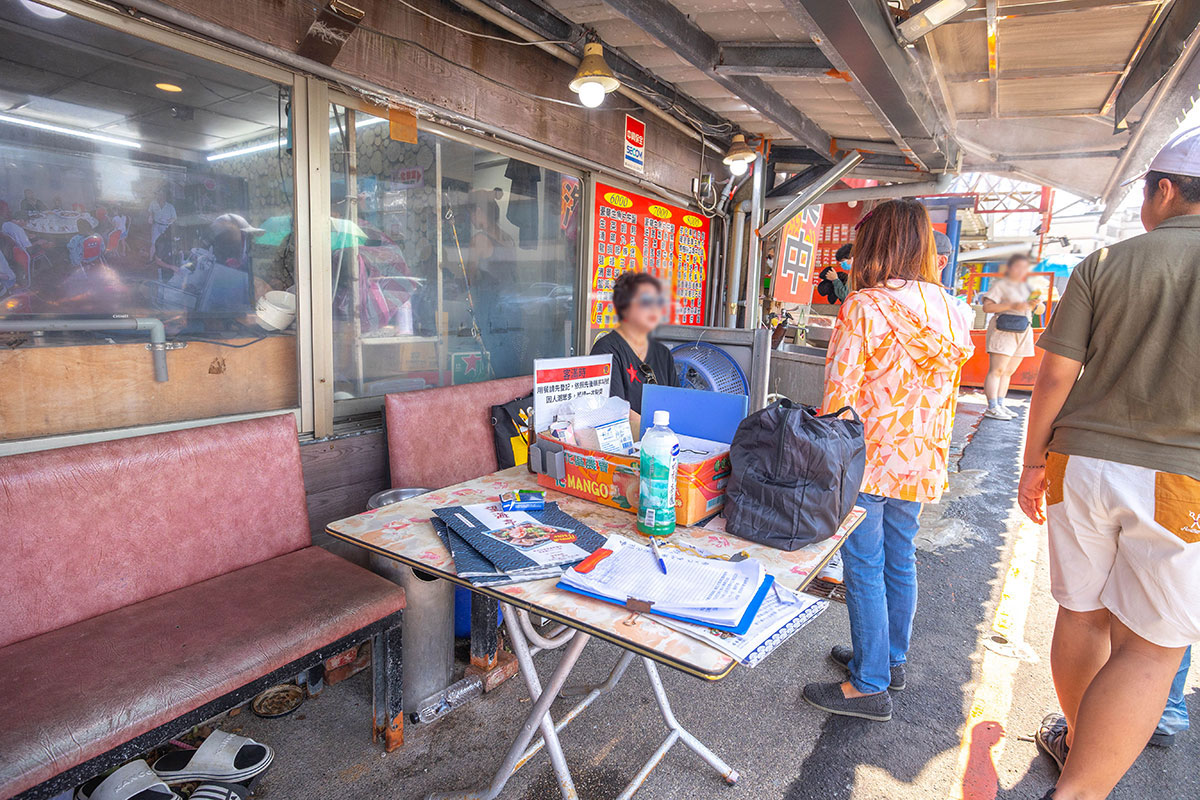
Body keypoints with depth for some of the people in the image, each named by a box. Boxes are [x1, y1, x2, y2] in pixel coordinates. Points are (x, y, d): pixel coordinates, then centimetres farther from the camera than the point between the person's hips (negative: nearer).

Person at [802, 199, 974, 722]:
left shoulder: (865, 307, -16)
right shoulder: (953, 310, 6)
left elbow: (840, 391, -18)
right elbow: (944, 387, 12)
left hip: (870, 457, -7)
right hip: (923, 458, 7)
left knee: (865, 567, 3)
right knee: (900, 559, 19)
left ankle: (870, 685, 13)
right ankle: (891, 659, 35)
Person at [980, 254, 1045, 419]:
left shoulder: (1027, 287, 21)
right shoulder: (1001, 284, 1)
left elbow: (1041, 310, 22)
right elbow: (987, 306, -11)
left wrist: (1036, 304, -1)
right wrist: (1011, 305, -19)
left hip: (1024, 332, 7)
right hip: (1003, 331, -7)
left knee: (1009, 371, 6)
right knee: (997, 370, -12)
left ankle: (1000, 405, 9)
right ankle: (992, 407, -14)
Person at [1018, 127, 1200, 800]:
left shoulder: (1105, 263, 1)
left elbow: (1056, 374, -1)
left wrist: (1034, 462, 8)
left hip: (1082, 464, 2)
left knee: (1082, 615, 16)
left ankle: (1078, 738, 36)